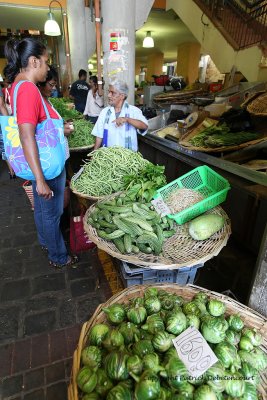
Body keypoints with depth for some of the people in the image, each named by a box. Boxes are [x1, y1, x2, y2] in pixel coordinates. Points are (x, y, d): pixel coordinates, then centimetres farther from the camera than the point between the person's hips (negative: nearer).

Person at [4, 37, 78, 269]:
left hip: (40, 162, 10)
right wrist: (41, 179, -29)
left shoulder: (18, 84, 7)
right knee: (52, 212, 6)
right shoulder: (28, 88, -23)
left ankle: (46, 242, 48)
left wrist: (58, 129, 26)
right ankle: (59, 257, 27)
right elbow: (26, 137, -29)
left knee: (41, 207, 25)